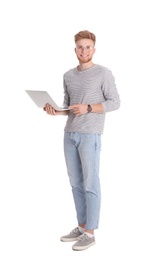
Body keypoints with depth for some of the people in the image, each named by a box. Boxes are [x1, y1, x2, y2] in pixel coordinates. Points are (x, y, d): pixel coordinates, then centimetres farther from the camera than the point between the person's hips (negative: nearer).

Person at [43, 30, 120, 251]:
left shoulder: (104, 73, -4)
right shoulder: (68, 76, 13)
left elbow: (114, 103, -6)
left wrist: (88, 108, -17)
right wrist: (56, 111, -3)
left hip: (90, 135, -6)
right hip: (70, 134, 6)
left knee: (90, 184, -3)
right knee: (76, 183, 10)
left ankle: (90, 232, 5)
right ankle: (81, 226, 20)